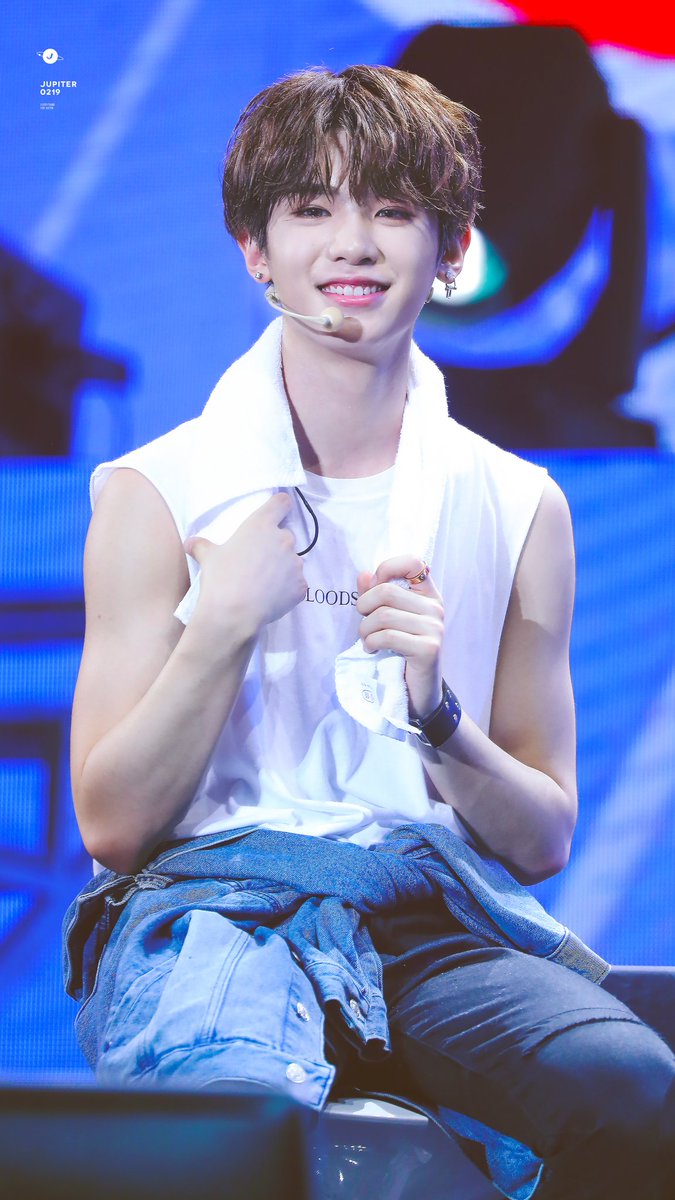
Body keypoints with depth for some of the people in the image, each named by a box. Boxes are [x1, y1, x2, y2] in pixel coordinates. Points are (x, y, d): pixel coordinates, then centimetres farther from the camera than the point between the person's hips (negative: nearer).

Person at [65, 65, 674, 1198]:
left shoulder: (520, 510, 13)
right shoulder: (158, 497, 8)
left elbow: (546, 840, 15)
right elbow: (112, 824, 4)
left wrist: (437, 716, -5)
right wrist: (225, 624, -7)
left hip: (436, 914, 3)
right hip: (207, 901, -3)